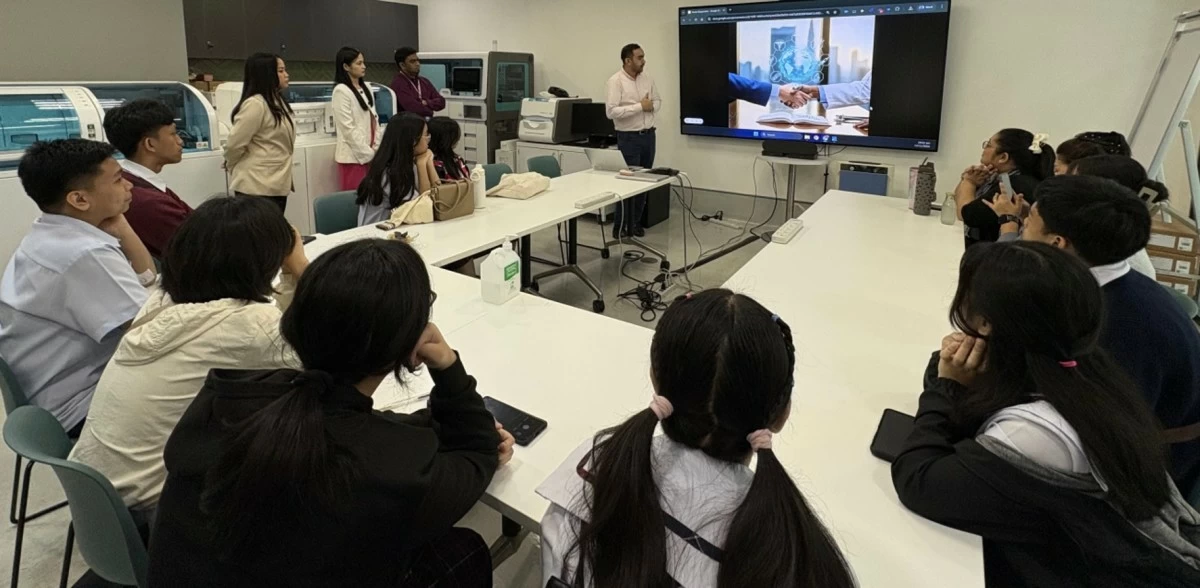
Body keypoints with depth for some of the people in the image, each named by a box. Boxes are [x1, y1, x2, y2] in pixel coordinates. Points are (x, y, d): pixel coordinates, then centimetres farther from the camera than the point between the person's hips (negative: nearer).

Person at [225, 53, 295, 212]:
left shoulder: (276, 102, 13)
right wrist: (232, 168, 2)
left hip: (276, 185, 9)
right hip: (258, 186, -9)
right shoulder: (255, 104, -16)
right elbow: (234, 145, -14)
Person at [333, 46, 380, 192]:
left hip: (369, 153, 7)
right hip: (354, 155, -7)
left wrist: (376, 148, 1)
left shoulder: (365, 88, 12)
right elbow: (348, 129, -15)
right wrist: (368, 152, -14)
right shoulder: (341, 91, -11)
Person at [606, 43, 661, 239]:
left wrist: (651, 106, -6)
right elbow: (611, 112, -20)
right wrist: (639, 106, -19)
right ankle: (620, 226, 5)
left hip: (648, 135, 6)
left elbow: (658, 101, 18)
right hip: (629, 138, -6)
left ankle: (635, 222, 20)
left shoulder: (647, 78, 9)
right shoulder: (616, 81, -11)